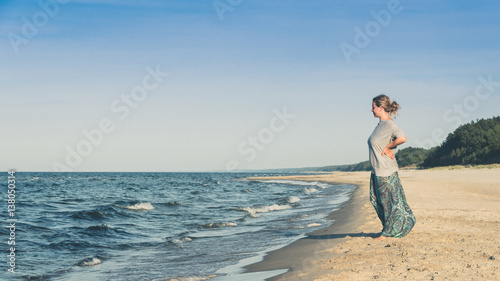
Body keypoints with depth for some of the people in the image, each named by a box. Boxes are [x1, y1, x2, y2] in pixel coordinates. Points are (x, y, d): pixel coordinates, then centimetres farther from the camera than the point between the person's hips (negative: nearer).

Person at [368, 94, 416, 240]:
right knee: (377, 200, 14)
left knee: (390, 201, 3)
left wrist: (387, 147, -20)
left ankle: (388, 233, 12)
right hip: (377, 171, 10)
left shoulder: (389, 125, -16)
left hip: (386, 170, -10)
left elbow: (402, 138, -33)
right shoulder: (380, 124, 12)